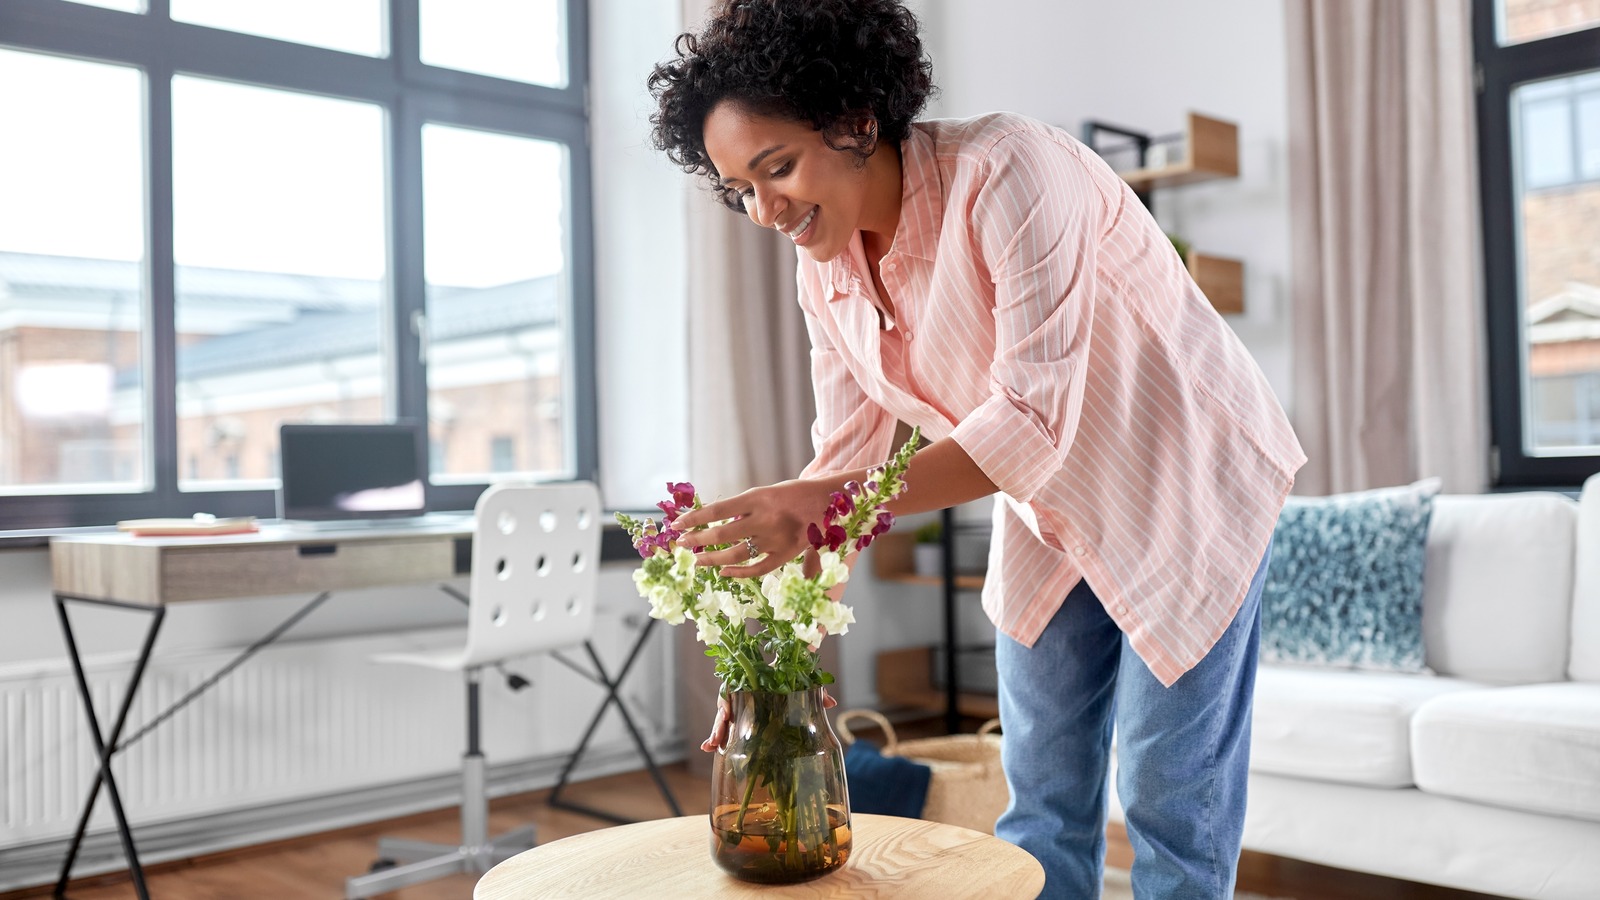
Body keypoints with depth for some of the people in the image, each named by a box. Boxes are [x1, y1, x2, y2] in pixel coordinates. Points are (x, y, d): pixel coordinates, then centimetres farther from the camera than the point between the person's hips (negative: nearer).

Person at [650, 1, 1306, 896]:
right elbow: (846, 459, -4)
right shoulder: (827, 271, -7)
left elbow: (1036, 421, -36)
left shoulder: (1009, 172, -30)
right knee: (1042, 798, 11)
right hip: (1050, 513, 6)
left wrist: (821, 505, -43)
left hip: (1187, 482, -6)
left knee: (1170, 797, 1)